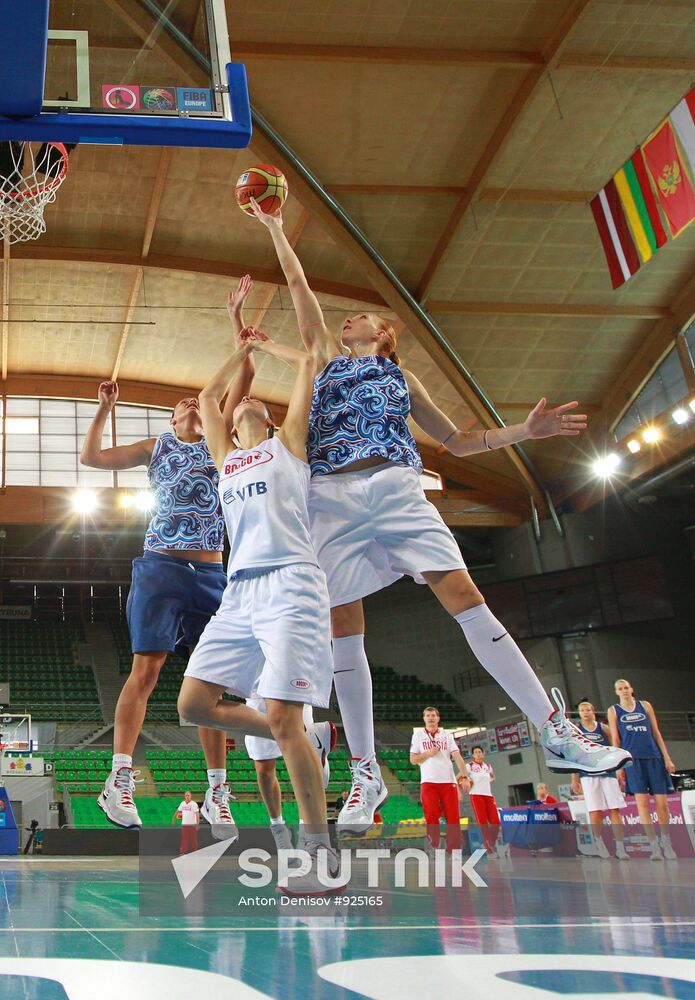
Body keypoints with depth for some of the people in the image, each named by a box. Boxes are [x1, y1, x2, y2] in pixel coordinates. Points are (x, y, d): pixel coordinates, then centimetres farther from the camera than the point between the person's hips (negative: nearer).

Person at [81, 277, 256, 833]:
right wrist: (106, 408, 11)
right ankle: (119, 779, -8)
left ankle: (217, 793, 3)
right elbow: (91, 458, 15)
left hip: (211, 572, 1)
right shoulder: (156, 448, 17)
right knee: (146, 669, -10)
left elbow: (244, 381, 8)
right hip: (161, 567, -1)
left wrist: (237, 319, 4)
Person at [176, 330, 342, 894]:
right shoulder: (226, 457, 29)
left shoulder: (288, 442, 18)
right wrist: (243, 350, 42)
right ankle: (292, 741, 12)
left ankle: (321, 851, -3)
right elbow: (208, 395, 37)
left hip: (290, 583, -6)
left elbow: (307, 364, 19)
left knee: (283, 717, -15)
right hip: (240, 592, 6)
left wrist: (269, 345, 35)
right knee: (194, 703, -4)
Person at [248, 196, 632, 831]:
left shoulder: (403, 378, 25)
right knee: (343, 628, -6)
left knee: (463, 596, -13)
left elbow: (457, 441, 25)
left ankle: (557, 734, -11)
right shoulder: (326, 356, 25)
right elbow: (299, 287, 24)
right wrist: (276, 229, 25)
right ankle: (366, 772, 4)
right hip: (333, 495, 1)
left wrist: (525, 430, 14)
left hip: (396, 487, -1)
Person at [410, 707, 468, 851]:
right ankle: (433, 847, 2)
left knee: (453, 816, -3)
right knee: (431, 815, -7)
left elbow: (457, 756, 1)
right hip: (428, 781, -1)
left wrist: (464, 776, -13)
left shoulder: (446, 735, 11)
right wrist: (428, 754, -10)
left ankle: (453, 849, 3)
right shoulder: (418, 735, 9)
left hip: (448, 780, 1)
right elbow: (413, 759, 6)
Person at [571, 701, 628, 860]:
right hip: (588, 775, -1)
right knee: (595, 812, -5)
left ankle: (620, 848, 0)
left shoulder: (604, 728, 9)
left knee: (615, 810, -3)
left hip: (608, 773, 1)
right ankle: (599, 844, 8)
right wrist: (574, 779, 1)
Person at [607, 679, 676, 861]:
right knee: (642, 802, -11)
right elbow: (615, 740, 5)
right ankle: (654, 845, -9)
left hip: (654, 757, 2)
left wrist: (667, 758, 6)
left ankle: (666, 842, 17)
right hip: (632, 759, -2)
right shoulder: (613, 711, 9)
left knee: (662, 802, 0)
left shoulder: (645, 705, 13)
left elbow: (656, 733, 13)